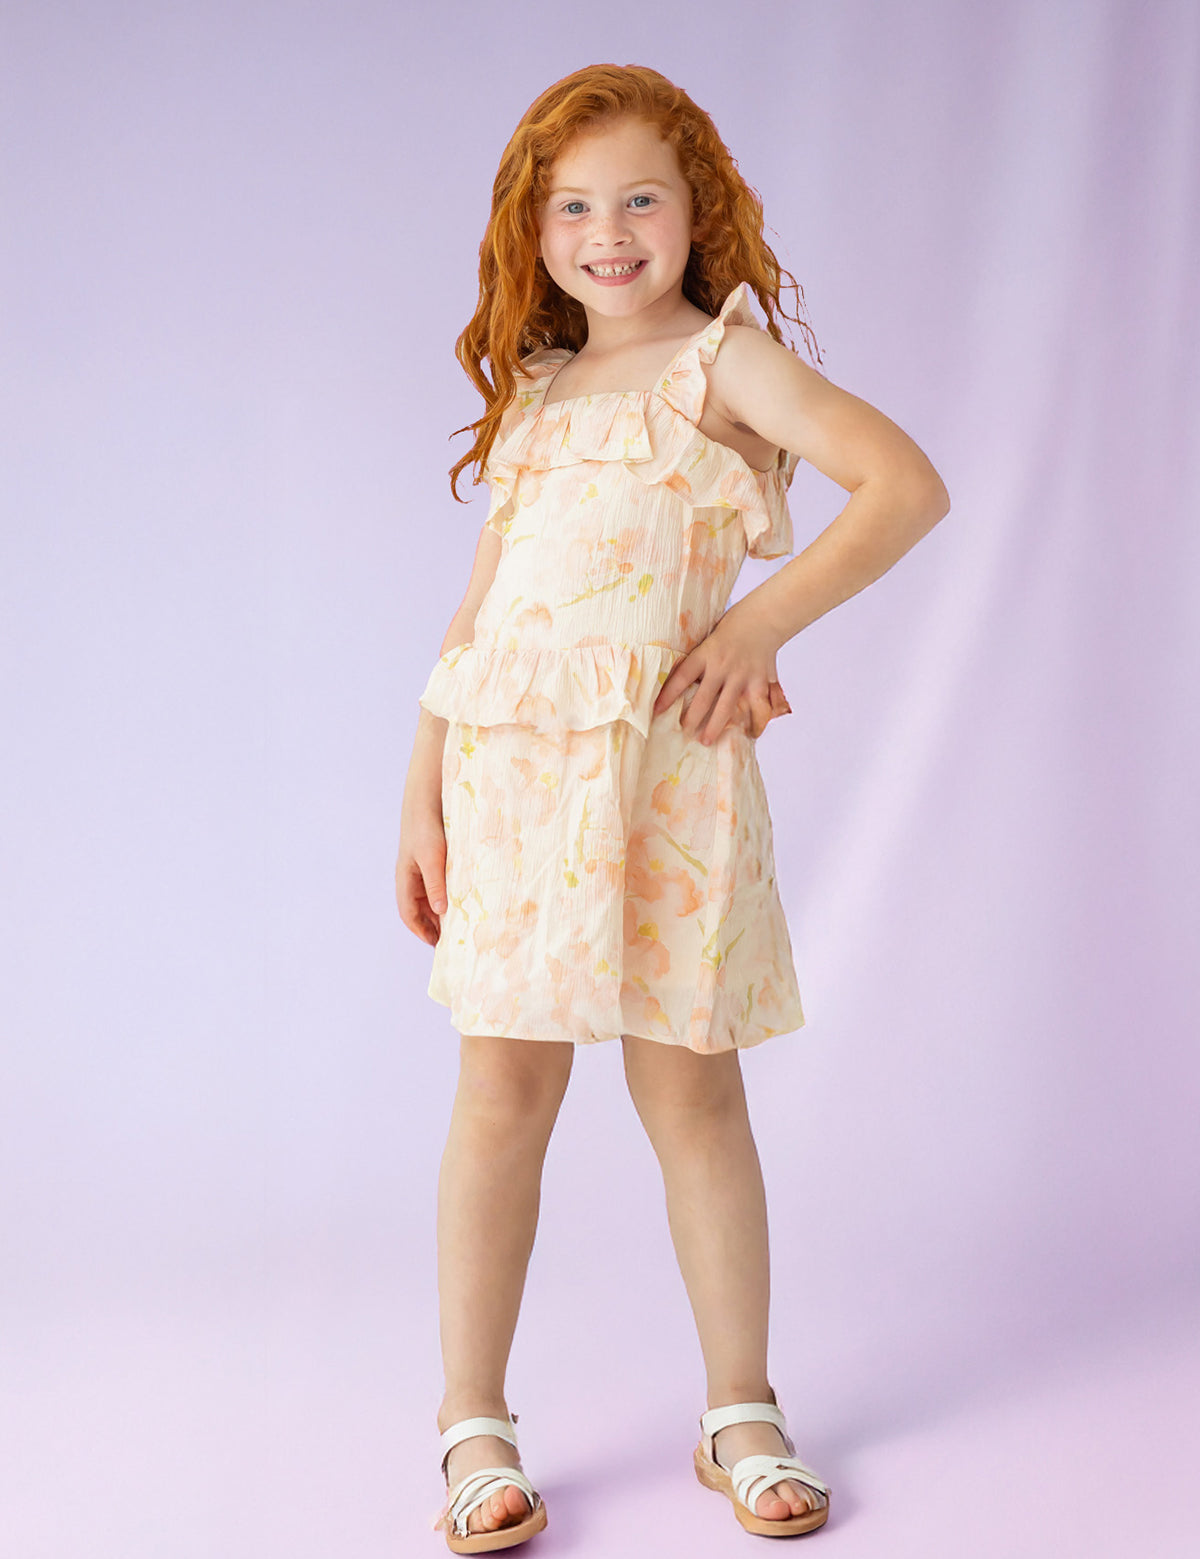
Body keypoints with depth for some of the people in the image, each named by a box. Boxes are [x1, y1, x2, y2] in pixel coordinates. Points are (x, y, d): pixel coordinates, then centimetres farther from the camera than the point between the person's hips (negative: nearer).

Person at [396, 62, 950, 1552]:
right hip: (508, 768, 4)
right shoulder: (535, 395, 17)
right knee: (503, 1092, 4)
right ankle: (473, 1427, 14)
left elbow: (907, 483, -10)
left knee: (690, 1092, 3)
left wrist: (762, 623, -14)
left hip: (665, 772, -4)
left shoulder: (721, 360, 2)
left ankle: (741, 1414, 18)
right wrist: (423, 790, 14)